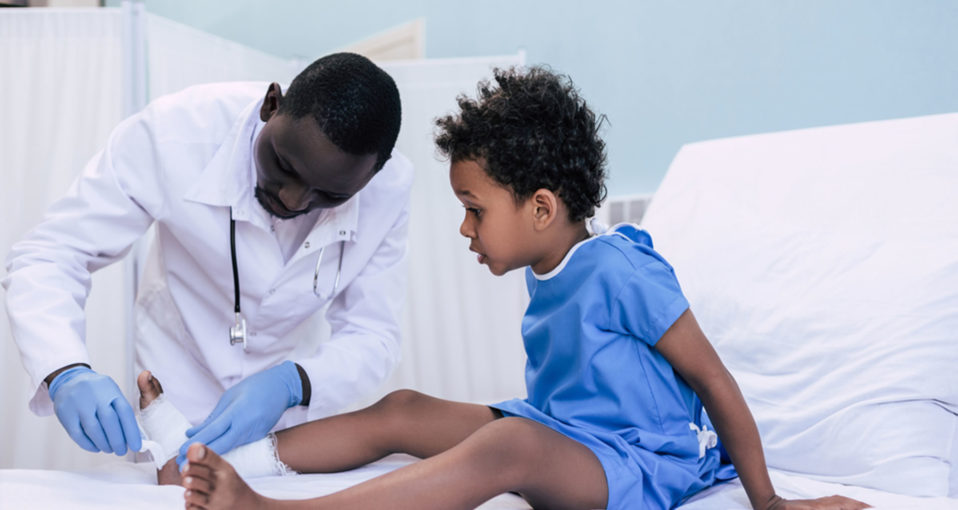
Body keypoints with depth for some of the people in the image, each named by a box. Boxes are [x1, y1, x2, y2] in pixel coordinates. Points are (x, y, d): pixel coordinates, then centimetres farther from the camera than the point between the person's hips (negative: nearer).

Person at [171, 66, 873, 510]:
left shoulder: (617, 269, -16)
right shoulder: (546, 275, 9)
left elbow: (712, 378, -12)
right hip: (559, 437, 9)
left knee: (508, 445, -38)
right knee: (402, 410, -4)